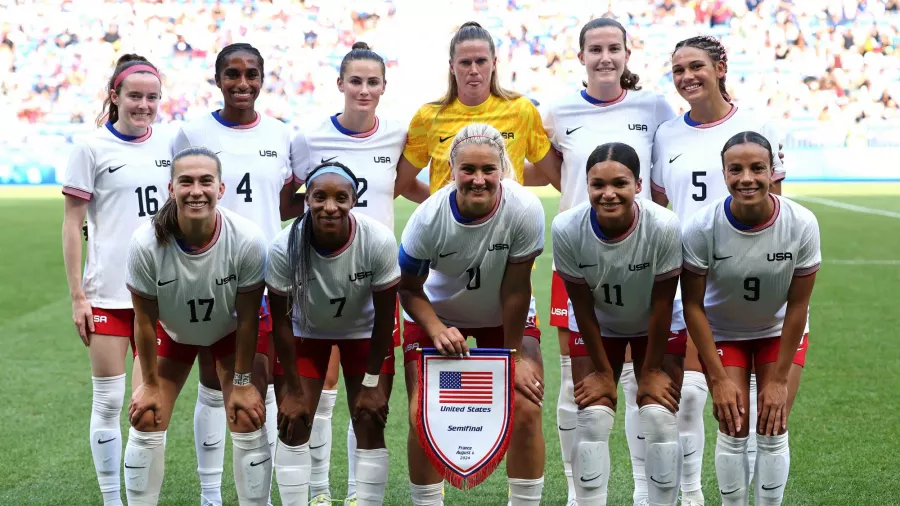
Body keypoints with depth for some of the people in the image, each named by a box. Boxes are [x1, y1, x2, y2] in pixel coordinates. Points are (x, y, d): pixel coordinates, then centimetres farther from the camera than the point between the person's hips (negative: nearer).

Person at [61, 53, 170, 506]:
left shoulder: (168, 145, 7)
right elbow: (72, 224, -2)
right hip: (108, 294, -3)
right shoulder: (92, 148, -3)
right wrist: (76, 296, -7)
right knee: (108, 401, 2)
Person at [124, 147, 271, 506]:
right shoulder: (146, 244, -33)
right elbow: (145, 321, -19)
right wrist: (150, 384, -9)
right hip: (171, 331, 1)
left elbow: (247, 318, -21)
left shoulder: (247, 240, -35)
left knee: (249, 426, -6)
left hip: (230, 331, -1)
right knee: (145, 423, -1)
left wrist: (243, 382, -13)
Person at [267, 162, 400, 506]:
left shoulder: (379, 242, -32)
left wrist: (372, 382, -11)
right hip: (305, 331, 0)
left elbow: (384, 316, -18)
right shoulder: (285, 248, -32)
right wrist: (293, 390, -12)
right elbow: (281, 321, -18)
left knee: (370, 427, -3)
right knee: (293, 425, -3)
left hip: (364, 331, 0)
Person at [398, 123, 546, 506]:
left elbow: (515, 288, -22)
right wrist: (436, 330, -30)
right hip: (437, 313, 0)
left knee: (526, 409, -11)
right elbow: (408, 289, -15)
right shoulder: (428, 218, -28)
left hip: (505, 316, 0)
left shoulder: (525, 210, -30)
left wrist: (516, 355, -15)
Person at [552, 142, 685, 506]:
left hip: (657, 328, -1)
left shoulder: (664, 226, -34)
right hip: (597, 327, 1)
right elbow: (582, 305, -17)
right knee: (592, 419, -6)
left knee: (660, 420, -7)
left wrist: (651, 371, -11)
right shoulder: (567, 229, -30)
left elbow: (661, 304, -21)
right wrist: (602, 371, -8)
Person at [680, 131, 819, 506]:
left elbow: (798, 305, -17)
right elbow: (693, 305, -18)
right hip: (723, 332, -1)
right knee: (733, 429, -6)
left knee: (773, 430, -4)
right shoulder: (702, 227, -28)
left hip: (780, 331, 1)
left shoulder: (802, 224, -26)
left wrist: (780, 379, -13)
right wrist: (719, 378, -17)